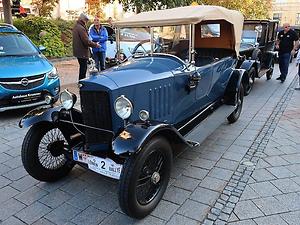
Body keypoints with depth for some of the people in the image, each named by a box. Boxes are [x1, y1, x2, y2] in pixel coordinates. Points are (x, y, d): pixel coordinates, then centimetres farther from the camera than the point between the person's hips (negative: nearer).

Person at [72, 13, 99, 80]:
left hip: (78, 51, 10)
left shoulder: (76, 27, 13)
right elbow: (86, 41, -22)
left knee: (82, 67, 19)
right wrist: (95, 45, -11)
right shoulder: (81, 28, -20)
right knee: (83, 68, -3)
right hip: (82, 52, -10)